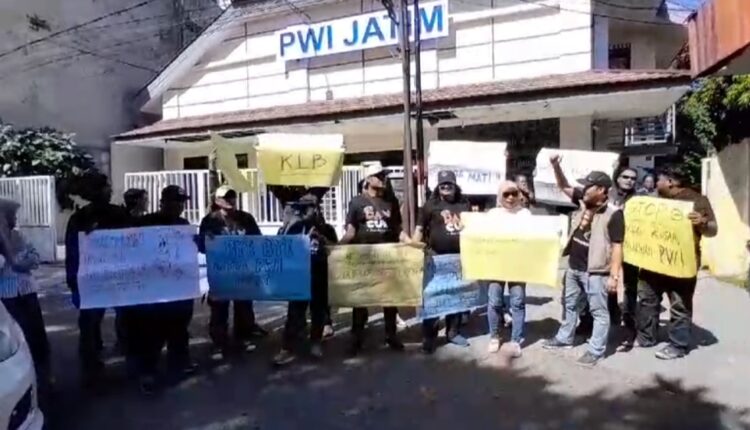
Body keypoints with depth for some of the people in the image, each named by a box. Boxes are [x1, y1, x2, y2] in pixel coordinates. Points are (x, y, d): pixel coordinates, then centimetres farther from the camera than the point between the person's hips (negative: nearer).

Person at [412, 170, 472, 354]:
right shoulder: (431, 205, 0)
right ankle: (428, 337, 6)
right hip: (436, 257, -4)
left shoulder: (464, 204, 11)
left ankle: (453, 332, 28)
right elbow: (419, 229, -2)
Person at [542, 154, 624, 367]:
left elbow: (617, 246, -17)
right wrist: (556, 165, -3)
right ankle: (564, 338, 37)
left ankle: (596, 350, 14)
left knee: (599, 312, 6)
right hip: (573, 268, 8)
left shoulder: (613, 214, -17)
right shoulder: (584, 203, 3)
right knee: (570, 305, 22)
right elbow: (565, 187, 13)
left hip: (595, 272, -8)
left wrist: (614, 275, -21)